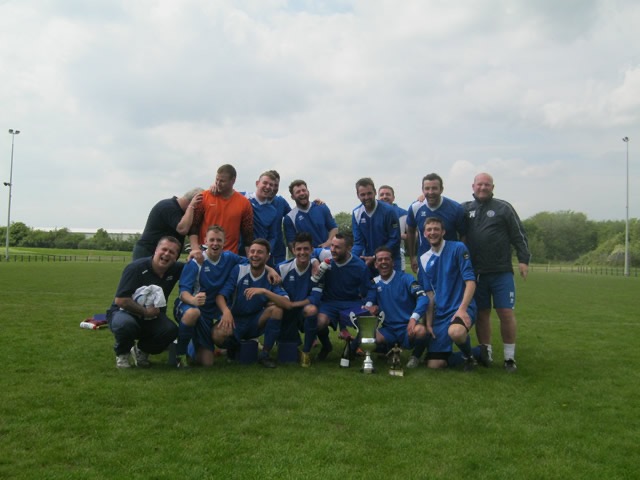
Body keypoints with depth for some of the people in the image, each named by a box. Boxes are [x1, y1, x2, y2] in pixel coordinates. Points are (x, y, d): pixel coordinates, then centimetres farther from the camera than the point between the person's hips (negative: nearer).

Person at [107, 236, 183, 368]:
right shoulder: (136, 268, -19)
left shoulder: (175, 269, -4)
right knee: (125, 324, -40)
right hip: (124, 312, -4)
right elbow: (120, 300, -23)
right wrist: (145, 311, -20)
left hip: (151, 319, 4)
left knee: (171, 330, -26)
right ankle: (122, 354, -3)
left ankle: (142, 351, 6)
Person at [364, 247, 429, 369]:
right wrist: (369, 306, -15)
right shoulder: (375, 283, 8)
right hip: (388, 330, 3)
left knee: (420, 331, -38)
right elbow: (369, 301, 11)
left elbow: (423, 298, -18)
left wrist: (413, 318, -34)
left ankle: (416, 356, -2)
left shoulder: (405, 278, -6)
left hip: (407, 328, -3)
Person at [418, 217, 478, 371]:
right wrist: (429, 323, 4)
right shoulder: (424, 260, 9)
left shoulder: (458, 248, -6)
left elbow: (470, 281, -12)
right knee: (434, 364, -1)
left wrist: (462, 309, -23)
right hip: (440, 313, 5)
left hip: (461, 308, -5)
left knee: (455, 332, -40)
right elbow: (429, 294, 10)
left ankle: (469, 356, -4)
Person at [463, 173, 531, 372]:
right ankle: (486, 353, 21)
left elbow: (519, 235, 2)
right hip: (476, 273, 2)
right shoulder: (465, 209, 9)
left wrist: (523, 259, -4)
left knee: (506, 313, -2)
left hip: (502, 272, -2)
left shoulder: (503, 208, 3)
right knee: (482, 313, 9)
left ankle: (509, 357, 10)